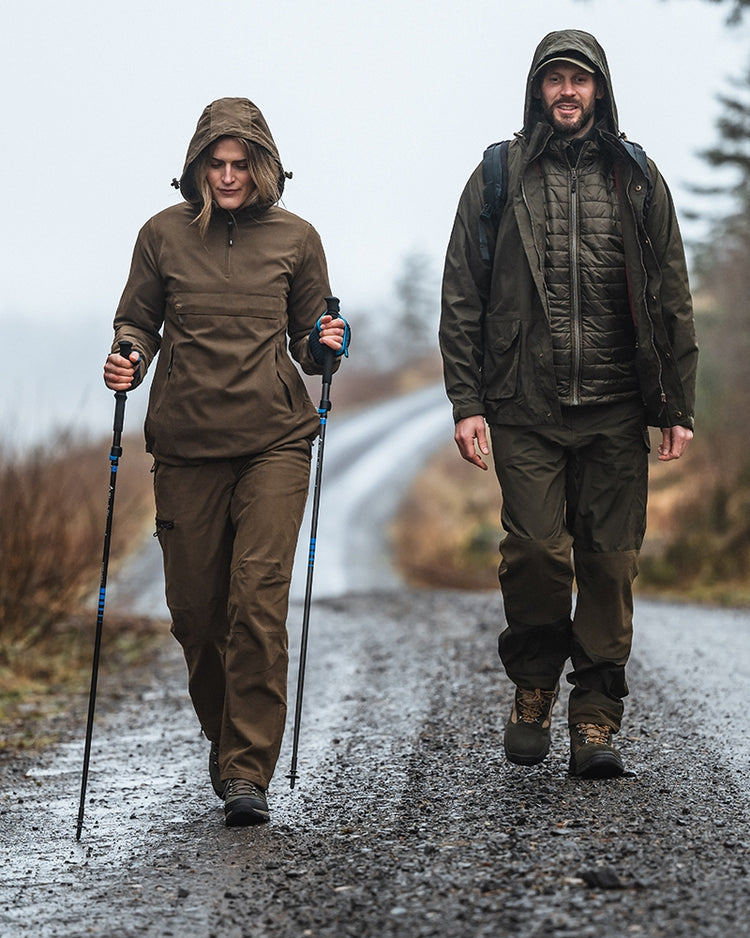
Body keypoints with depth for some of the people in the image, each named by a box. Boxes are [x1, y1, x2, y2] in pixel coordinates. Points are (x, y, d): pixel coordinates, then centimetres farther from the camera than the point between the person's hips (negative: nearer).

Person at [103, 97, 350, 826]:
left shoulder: (295, 239, 5)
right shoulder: (164, 235, 4)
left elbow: (306, 341, 13)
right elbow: (138, 320, 13)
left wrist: (324, 348, -8)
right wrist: (127, 358, -8)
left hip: (275, 439, -1)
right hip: (186, 444, 1)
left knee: (258, 596, -14)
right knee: (194, 605, 6)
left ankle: (247, 770, -11)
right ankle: (223, 736, 31)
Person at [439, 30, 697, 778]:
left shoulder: (636, 181, 10)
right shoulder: (500, 178, 6)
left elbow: (670, 301, 10)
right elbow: (461, 300, 6)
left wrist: (678, 406, 5)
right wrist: (466, 402, -2)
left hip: (615, 408, 1)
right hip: (524, 407, -1)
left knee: (610, 561, -1)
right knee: (537, 550, -11)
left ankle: (595, 717, 7)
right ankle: (532, 687, 13)